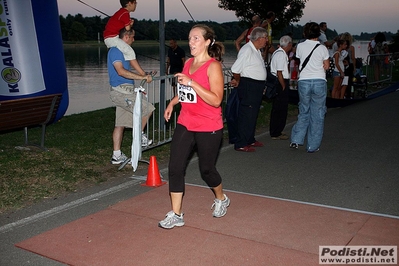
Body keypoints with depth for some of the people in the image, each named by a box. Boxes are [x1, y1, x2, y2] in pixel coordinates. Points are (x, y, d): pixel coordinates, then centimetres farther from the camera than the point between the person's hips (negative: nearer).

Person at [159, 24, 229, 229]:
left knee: (206, 169, 8)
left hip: (208, 128, -6)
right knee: (175, 168, -2)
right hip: (185, 125, 6)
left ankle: (221, 199, 38)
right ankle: (175, 215, 8)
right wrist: (172, 102, 15)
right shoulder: (188, 63, 9)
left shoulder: (213, 66, -13)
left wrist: (191, 82, -29)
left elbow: (216, 99, -24)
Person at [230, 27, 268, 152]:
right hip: (248, 86, -10)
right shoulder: (247, 50, -15)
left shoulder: (257, 51, 16)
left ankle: (250, 140, 29)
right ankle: (241, 144, -1)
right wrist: (238, 81, -2)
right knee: (246, 115, -7)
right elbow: (235, 69, -18)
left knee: (253, 114, 17)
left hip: (257, 87, 10)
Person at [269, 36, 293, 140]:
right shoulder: (281, 54, -17)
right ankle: (276, 133, 3)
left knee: (277, 108, 17)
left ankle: (275, 131, 28)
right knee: (280, 109, -4)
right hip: (280, 83, -11)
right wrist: (284, 86, -16)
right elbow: (279, 73, -21)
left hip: (277, 83, 11)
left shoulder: (277, 52, 15)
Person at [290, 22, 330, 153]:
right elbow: (326, 66, 4)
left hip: (303, 82, 2)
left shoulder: (300, 46, 2)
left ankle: (296, 140, 7)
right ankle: (312, 146, 10)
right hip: (319, 82, -2)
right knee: (317, 114, 7)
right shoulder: (322, 48, -3)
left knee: (304, 112, 16)